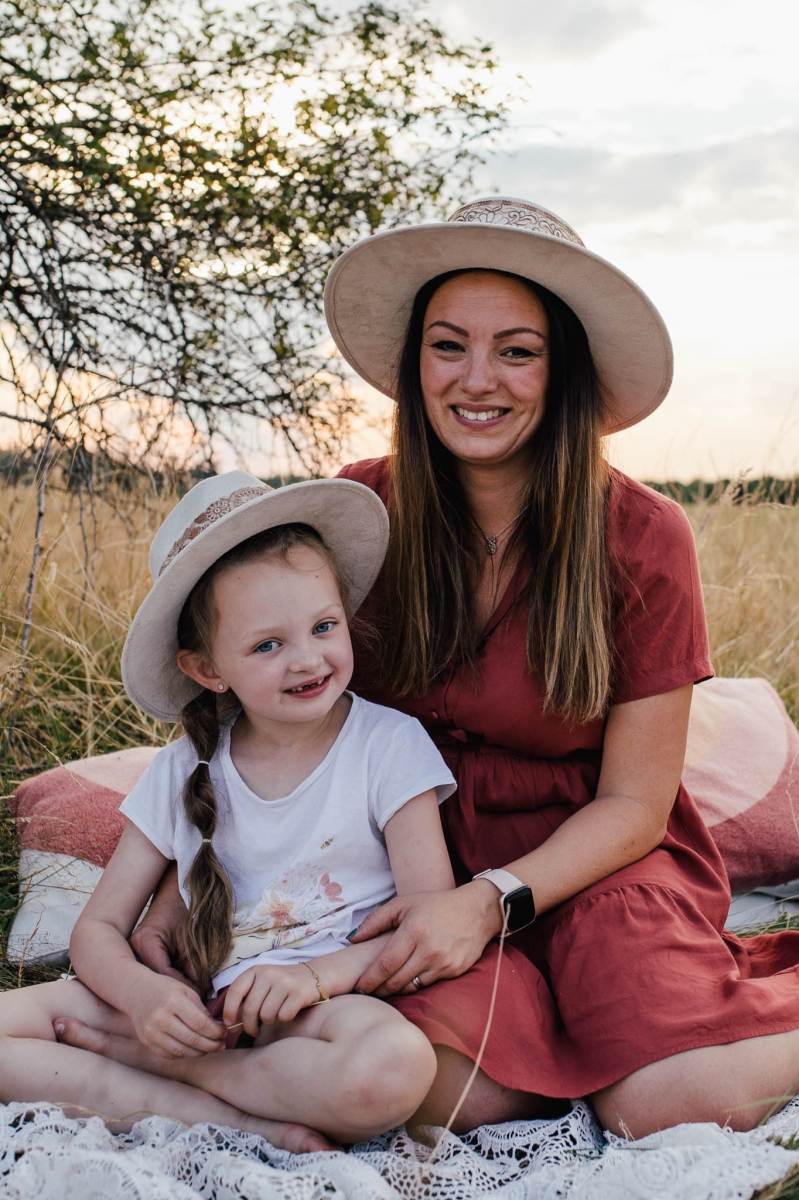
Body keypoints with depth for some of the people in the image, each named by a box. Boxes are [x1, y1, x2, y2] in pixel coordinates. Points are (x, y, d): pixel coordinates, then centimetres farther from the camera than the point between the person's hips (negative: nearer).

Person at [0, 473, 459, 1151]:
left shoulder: (390, 746, -3)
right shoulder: (182, 774, 5)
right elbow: (98, 930, 8)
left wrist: (318, 974, -24)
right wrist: (143, 993, -16)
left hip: (342, 1000, -3)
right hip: (209, 1009, 3)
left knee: (396, 1066, -38)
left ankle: (162, 1065, -15)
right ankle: (240, 1120, -19)